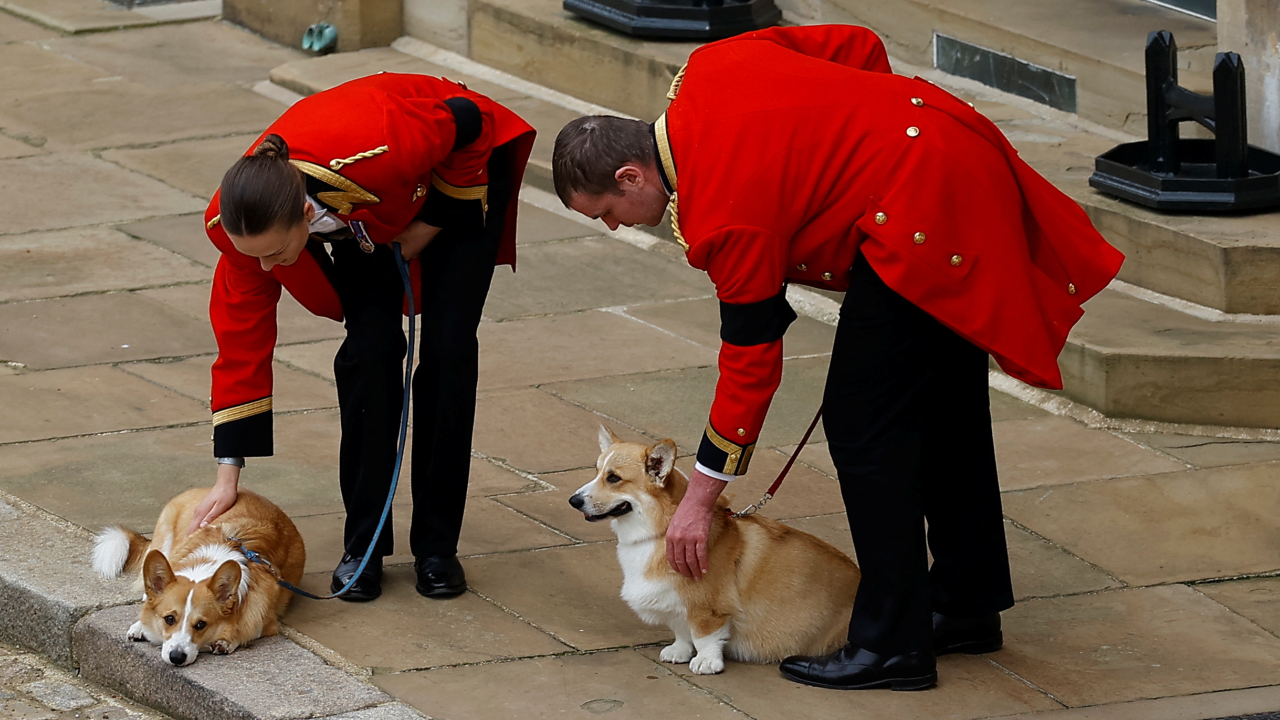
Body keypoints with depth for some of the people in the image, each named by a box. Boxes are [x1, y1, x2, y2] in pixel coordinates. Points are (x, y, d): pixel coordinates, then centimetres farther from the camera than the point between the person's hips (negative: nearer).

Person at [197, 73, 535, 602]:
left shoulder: (378, 152, -47)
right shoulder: (241, 220, -32)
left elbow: (466, 122, -26)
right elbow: (242, 338, -21)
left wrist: (434, 223, -17)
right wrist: (228, 474, -20)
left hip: (459, 171, -3)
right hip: (364, 219, 3)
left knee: (447, 349, -11)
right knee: (370, 349, -13)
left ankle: (437, 544, 0)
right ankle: (364, 545, -1)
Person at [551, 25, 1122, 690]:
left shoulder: (724, 216, -16)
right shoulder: (710, 68, 6)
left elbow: (751, 361, -11)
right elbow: (859, 46, 13)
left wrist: (700, 499, -3)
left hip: (922, 212, -11)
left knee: (864, 424, -5)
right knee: (945, 408, 20)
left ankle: (891, 646, -1)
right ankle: (966, 607, 32)